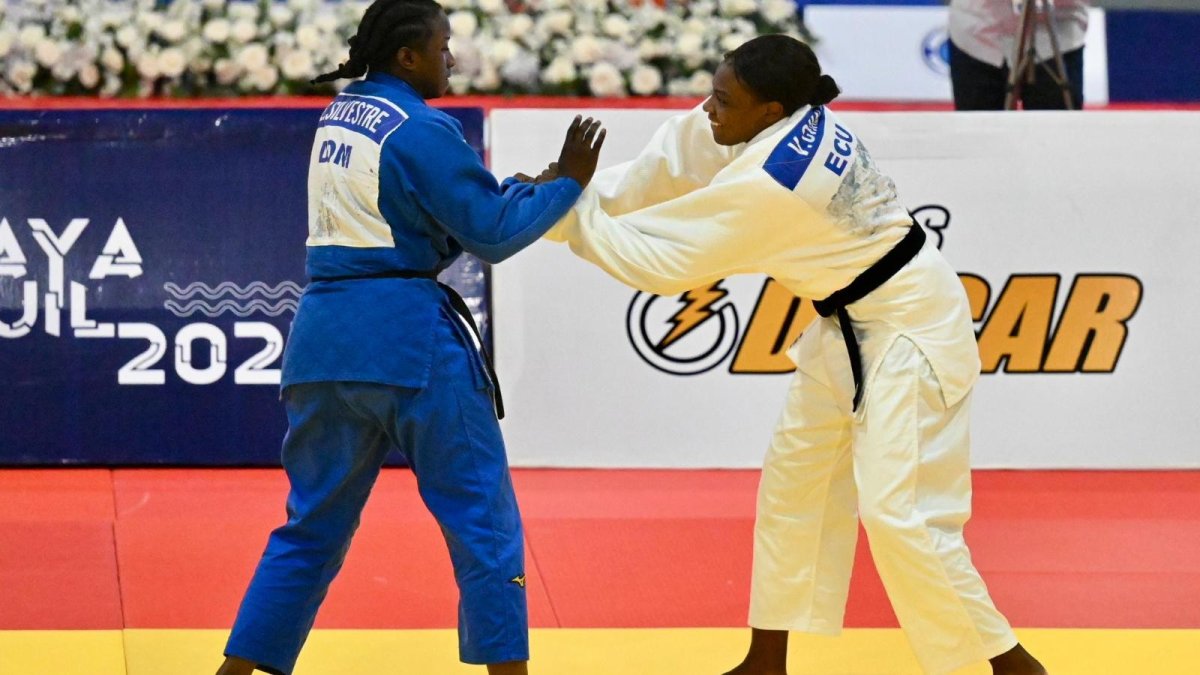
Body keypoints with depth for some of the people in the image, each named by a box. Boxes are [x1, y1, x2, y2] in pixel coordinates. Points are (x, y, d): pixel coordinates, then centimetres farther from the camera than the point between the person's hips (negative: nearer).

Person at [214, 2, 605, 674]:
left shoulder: (338, 115, 14)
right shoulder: (422, 130, -10)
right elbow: (492, 233, -7)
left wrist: (509, 191, 13)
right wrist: (566, 182, 3)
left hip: (323, 333, 7)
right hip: (406, 336, -7)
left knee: (314, 523, 14)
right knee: (483, 517, 4)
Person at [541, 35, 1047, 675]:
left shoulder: (769, 184, -31)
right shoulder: (794, 119, -7)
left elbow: (665, 258, -21)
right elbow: (675, 164, 4)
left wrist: (571, 209, -13)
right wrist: (581, 195, -6)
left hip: (909, 332, -10)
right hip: (851, 329, 10)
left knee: (897, 513, -14)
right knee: (792, 481, 15)